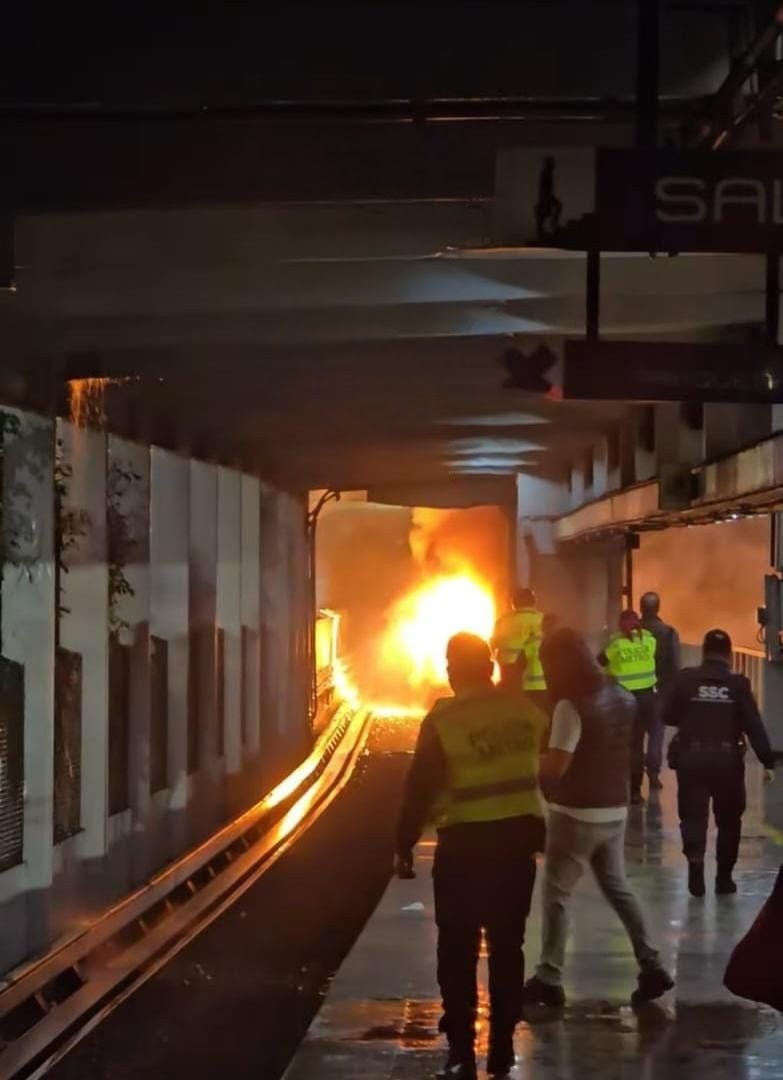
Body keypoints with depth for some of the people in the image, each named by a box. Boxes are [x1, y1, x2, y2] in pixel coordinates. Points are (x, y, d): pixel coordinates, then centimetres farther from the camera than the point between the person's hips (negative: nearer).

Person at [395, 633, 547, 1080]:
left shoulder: (443, 720, -11)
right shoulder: (526, 709, 0)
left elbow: (421, 788, -8)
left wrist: (405, 846, 0)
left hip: (466, 842, -4)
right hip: (519, 836, 4)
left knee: (459, 949, 7)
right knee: (508, 945, 14)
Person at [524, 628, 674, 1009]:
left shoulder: (572, 705, -19)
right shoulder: (624, 699, 6)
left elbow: (555, 767, -22)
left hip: (577, 813, -7)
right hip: (615, 811, 7)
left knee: (556, 895, 3)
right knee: (617, 887, 19)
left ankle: (549, 981, 4)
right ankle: (652, 967, 14)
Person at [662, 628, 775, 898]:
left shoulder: (685, 679, -3)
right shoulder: (738, 684, -4)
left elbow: (668, 716, 4)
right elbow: (754, 725, -7)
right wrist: (767, 761, -4)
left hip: (691, 759, 0)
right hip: (727, 760, 0)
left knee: (693, 816, 4)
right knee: (728, 820, 14)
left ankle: (695, 859, -21)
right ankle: (724, 877, 15)